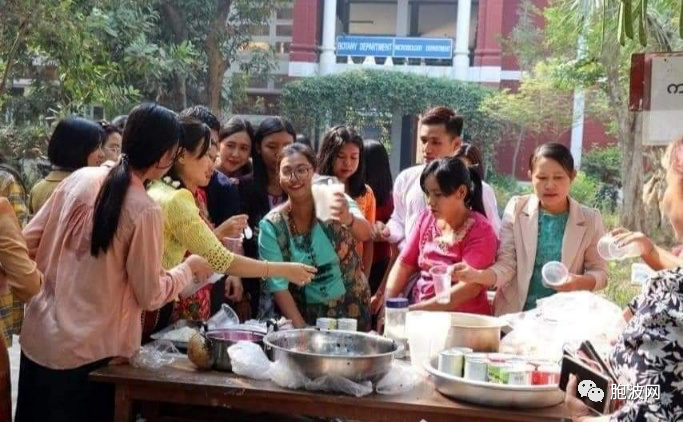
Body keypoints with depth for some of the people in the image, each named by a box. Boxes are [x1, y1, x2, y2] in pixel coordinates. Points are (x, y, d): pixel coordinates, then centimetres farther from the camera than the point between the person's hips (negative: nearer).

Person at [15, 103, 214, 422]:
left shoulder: (80, 179, -2)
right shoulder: (144, 211, -18)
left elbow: (30, 241, 5)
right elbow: (150, 296, -11)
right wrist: (189, 269, 5)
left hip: (39, 337, 6)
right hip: (90, 353, -5)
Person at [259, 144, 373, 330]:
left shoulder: (334, 203, -11)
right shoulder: (271, 226, -9)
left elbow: (365, 234, -29)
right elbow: (278, 285, -9)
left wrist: (348, 219, -51)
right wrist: (301, 329, -18)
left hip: (352, 309, 0)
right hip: (305, 315, 1)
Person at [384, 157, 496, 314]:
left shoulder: (480, 231, -10)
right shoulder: (425, 219, 6)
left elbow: (470, 288, -18)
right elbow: (404, 265, 7)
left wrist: (414, 310, -22)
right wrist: (387, 302, -10)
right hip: (420, 315, 4)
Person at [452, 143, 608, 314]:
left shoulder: (589, 219, 0)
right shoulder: (516, 208, -1)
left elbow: (599, 272, 6)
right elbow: (506, 265, -3)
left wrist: (580, 282, -15)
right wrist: (477, 275, -22)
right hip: (514, 315, 0)